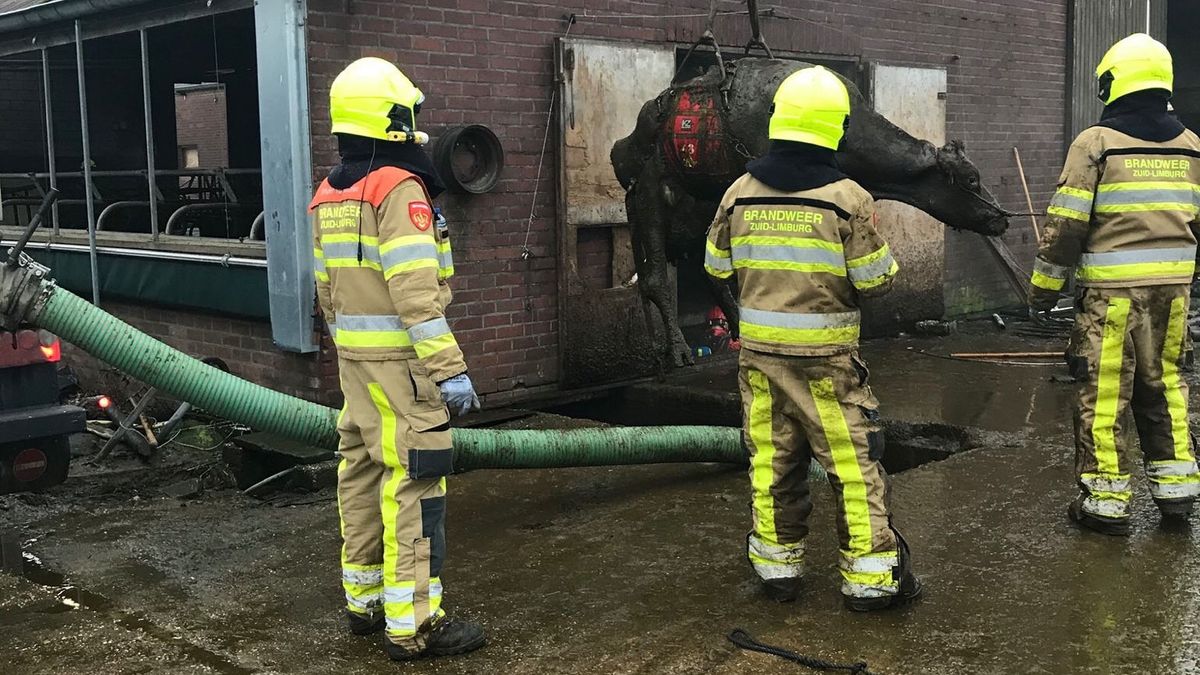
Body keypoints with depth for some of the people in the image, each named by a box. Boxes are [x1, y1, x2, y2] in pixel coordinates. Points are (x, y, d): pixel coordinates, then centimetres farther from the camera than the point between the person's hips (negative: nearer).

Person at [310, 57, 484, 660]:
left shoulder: (329, 195, 12)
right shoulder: (398, 188, -16)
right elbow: (416, 292, -23)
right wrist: (449, 369, -23)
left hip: (355, 359, 9)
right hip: (399, 360, -9)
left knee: (363, 475, 15)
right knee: (412, 484, -5)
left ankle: (365, 600, 26)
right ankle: (412, 625, -1)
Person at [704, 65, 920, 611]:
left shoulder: (739, 194, 0)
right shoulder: (847, 198, -12)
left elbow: (718, 268, 10)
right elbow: (875, 281, -8)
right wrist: (881, 255, 13)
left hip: (758, 347, 4)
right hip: (825, 355, -4)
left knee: (772, 459, 13)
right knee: (853, 462, 4)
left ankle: (776, 564, 22)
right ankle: (870, 575, 9)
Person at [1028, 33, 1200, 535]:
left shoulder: (1096, 143, -7)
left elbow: (1065, 224, -9)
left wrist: (1044, 285, 0)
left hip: (1112, 289, -6)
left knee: (1103, 392, 1)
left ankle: (1106, 502, 6)